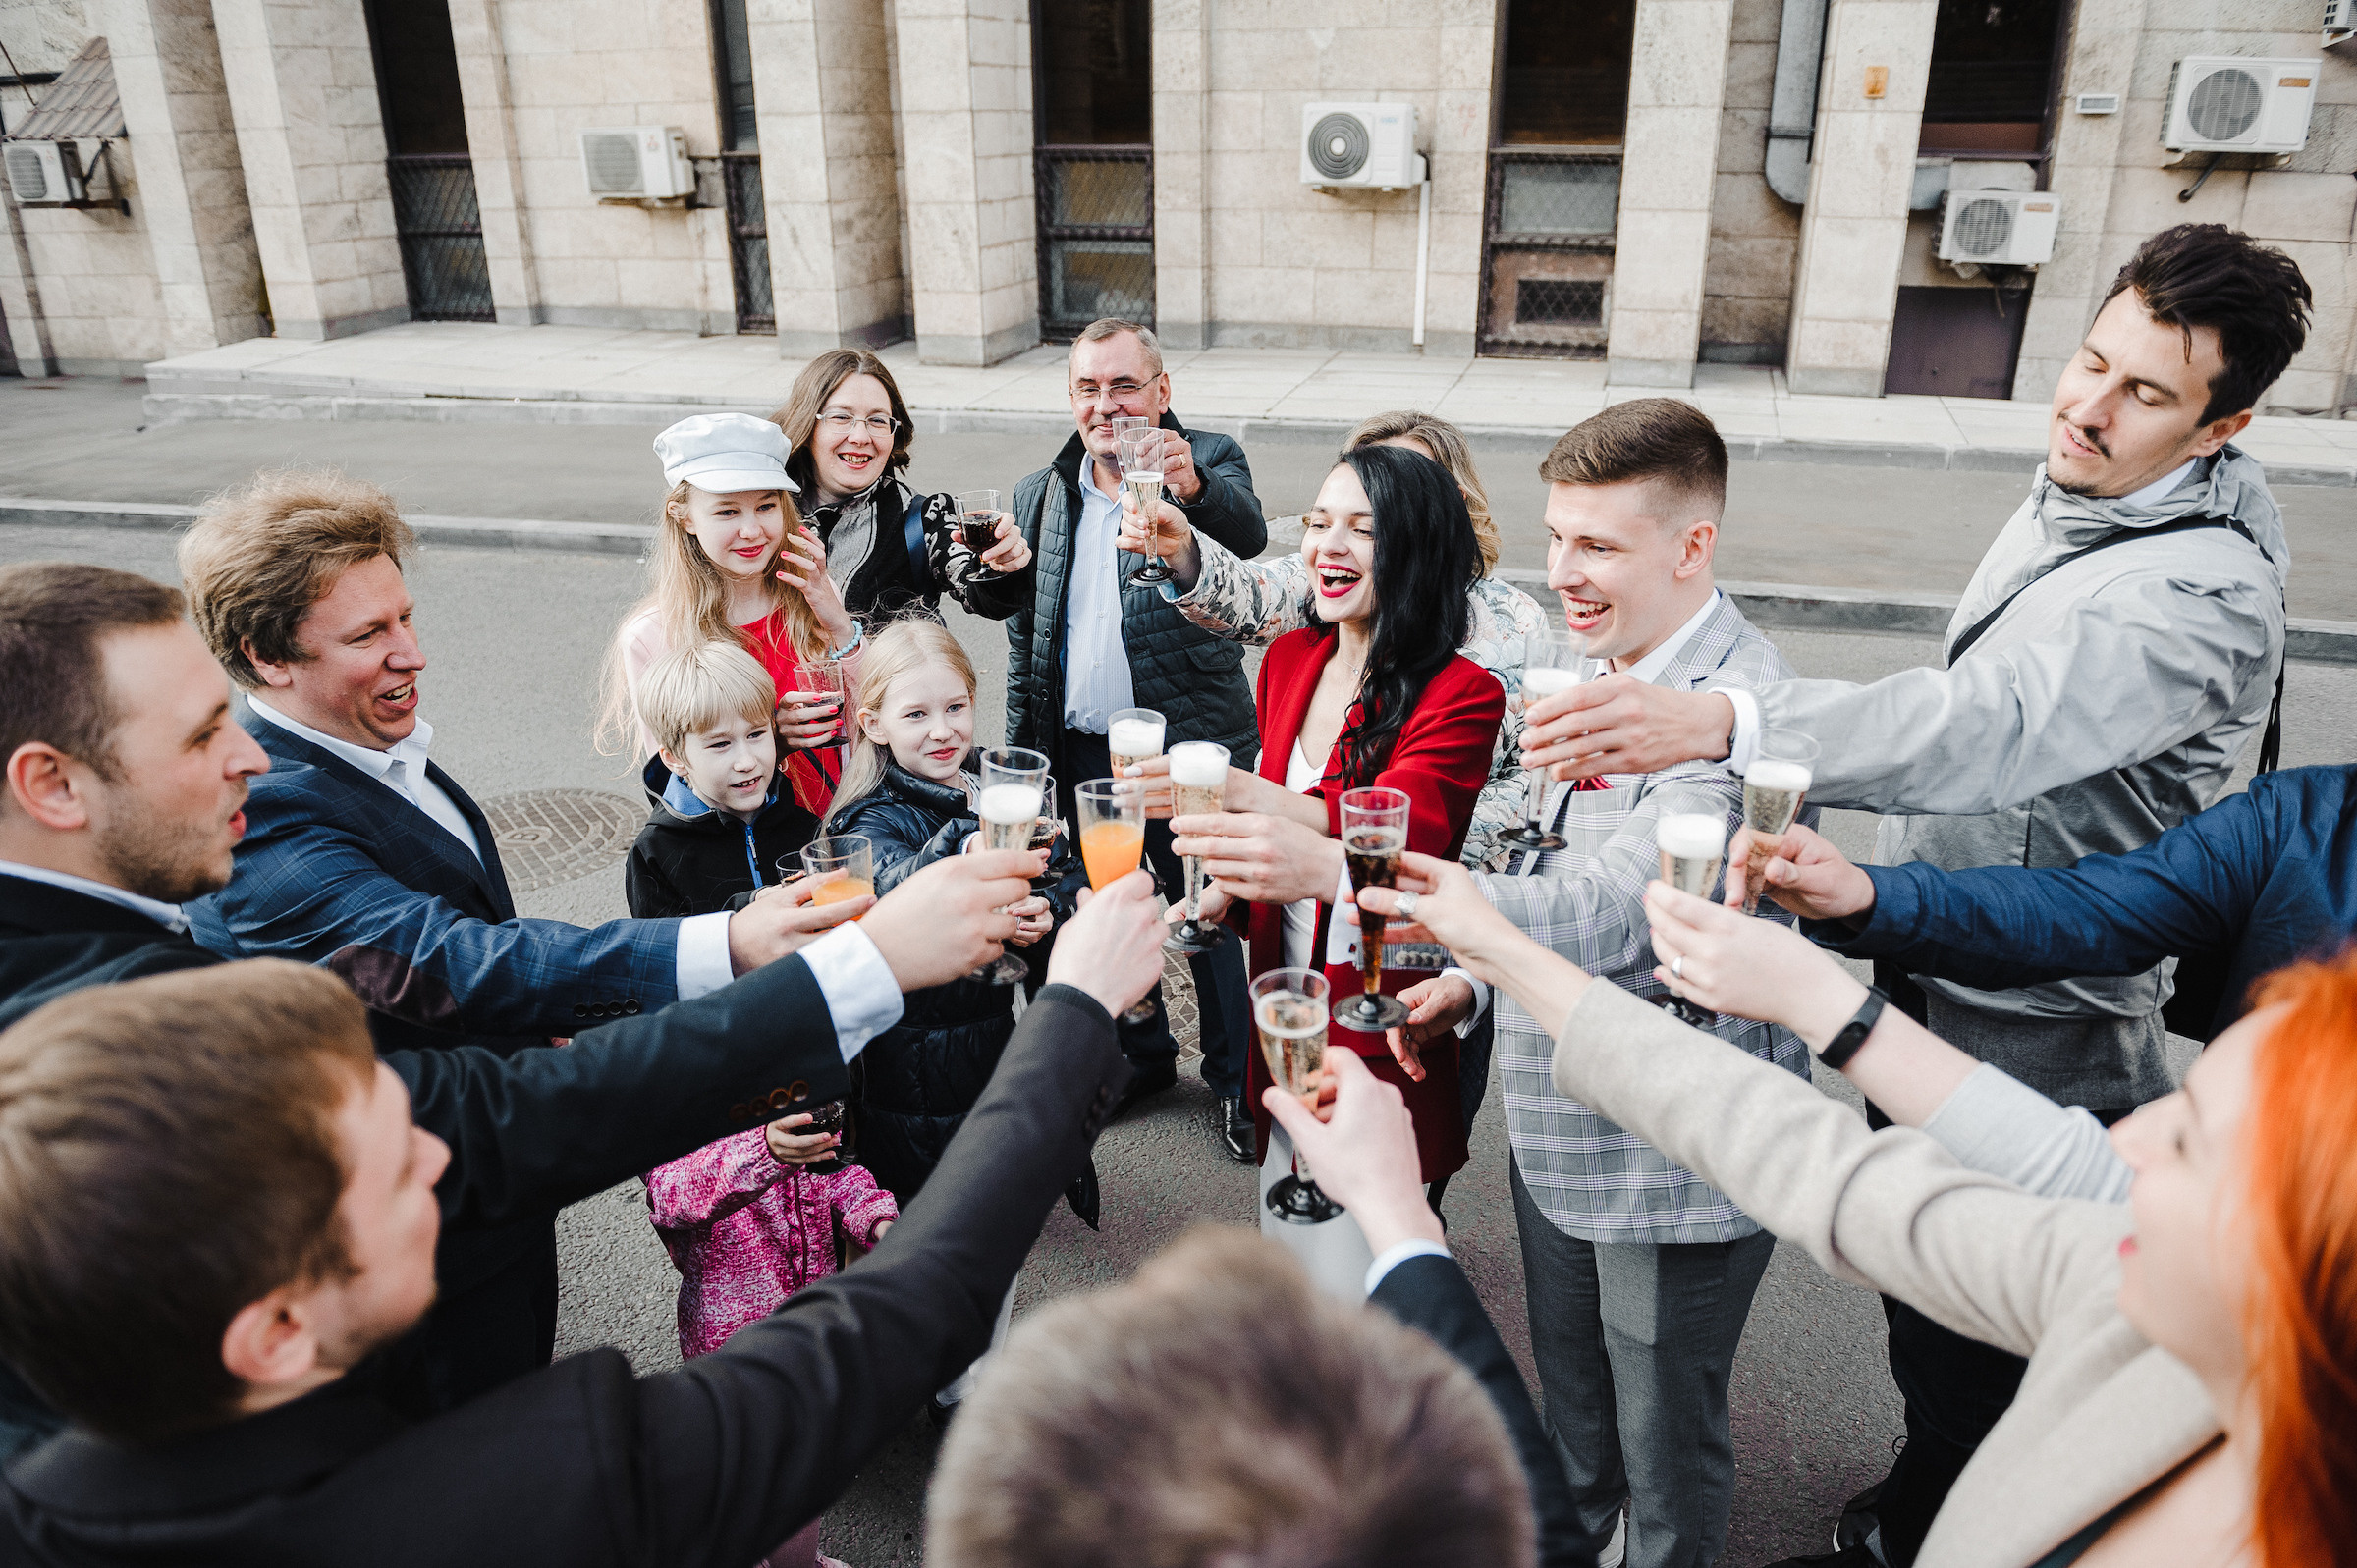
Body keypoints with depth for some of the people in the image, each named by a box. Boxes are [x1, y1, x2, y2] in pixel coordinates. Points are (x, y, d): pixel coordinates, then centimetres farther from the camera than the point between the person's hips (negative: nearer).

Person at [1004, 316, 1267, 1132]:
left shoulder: (1207, 460, -6)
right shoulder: (1040, 495, 7)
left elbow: (1246, 532, -29)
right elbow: (1025, 637, 12)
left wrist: (1192, 487, -51)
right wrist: (1022, 755, 10)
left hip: (1188, 746, -4)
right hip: (1083, 753, 5)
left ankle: (1237, 1078, 29)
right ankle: (1141, 1056, 41)